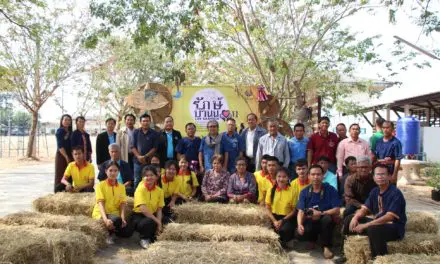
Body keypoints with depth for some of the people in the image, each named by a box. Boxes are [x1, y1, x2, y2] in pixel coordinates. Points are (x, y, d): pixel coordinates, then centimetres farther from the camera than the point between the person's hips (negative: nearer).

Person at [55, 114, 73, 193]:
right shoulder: (60, 131, -3)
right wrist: (66, 157, -14)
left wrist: (71, 157, 3)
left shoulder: (70, 132, 15)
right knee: (60, 176, -2)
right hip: (61, 156, -6)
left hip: (69, 156, 6)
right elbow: (60, 146, -11)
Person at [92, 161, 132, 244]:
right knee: (116, 220, -36)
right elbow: (100, 203, -14)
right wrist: (105, 219, -31)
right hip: (101, 214, -4)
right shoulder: (101, 185, -4)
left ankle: (112, 231, 9)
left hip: (115, 214, 4)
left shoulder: (121, 187, 7)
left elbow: (123, 204, 0)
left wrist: (123, 218, -19)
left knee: (128, 232, -19)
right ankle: (110, 234, -5)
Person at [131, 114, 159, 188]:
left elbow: (155, 148, -1)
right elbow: (133, 147, 3)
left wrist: (145, 156, -10)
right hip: (138, 161, 1)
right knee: (137, 181, 6)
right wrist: (139, 156, -10)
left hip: (149, 161, -1)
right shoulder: (136, 132, 6)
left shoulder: (154, 134, 2)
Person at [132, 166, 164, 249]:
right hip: (138, 216, -5)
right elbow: (143, 209, -24)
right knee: (150, 222, -34)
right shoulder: (140, 189, -15)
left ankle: (152, 237, 12)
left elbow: (159, 209, -2)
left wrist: (159, 223, -19)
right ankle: (144, 239, -4)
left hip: (152, 215, 5)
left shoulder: (159, 191, 0)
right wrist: (157, 221, -25)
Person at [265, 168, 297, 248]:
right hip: (274, 217, 2)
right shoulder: (271, 190, 4)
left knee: (285, 229, -31)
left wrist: (282, 220, -10)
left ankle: (283, 243, 3)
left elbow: (294, 210, -1)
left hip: (287, 218, -1)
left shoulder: (292, 191, -2)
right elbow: (267, 208, 5)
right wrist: (274, 221, -9)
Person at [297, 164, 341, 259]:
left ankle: (326, 247, -13)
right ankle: (313, 239, 12)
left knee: (327, 218, -36)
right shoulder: (304, 192, -3)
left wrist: (320, 213, -25)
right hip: (310, 221, 2)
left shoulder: (330, 190, -9)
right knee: (300, 233, -27)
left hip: (325, 219, -1)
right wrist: (300, 224, -28)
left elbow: (336, 210, -14)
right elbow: (301, 211, -9)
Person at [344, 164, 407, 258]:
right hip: (378, 223, 8)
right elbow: (365, 209, 7)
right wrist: (355, 217, -17)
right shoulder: (374, 191, 6)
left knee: (373, 229, -38)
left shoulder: (395, 193, -18)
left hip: (395, 228, -8)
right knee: (349, 219, 1)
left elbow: (389, 217, -27)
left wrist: (366, 225, -30)